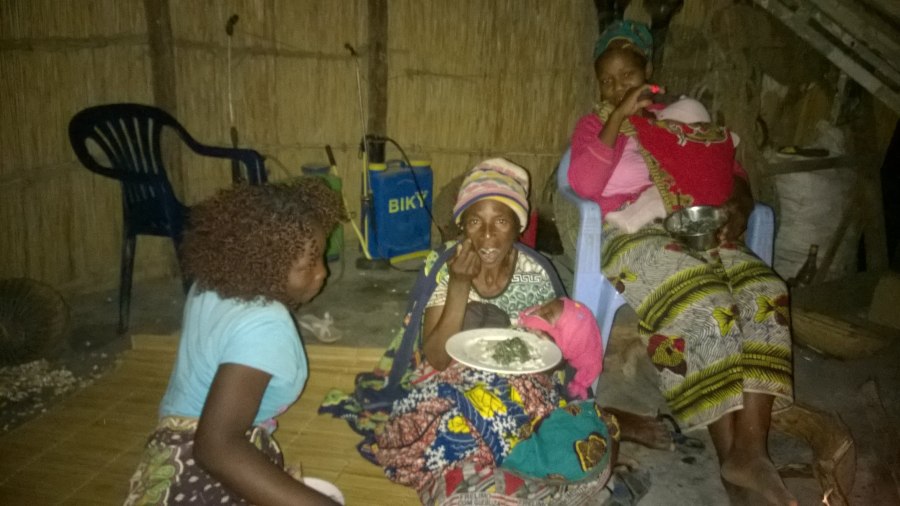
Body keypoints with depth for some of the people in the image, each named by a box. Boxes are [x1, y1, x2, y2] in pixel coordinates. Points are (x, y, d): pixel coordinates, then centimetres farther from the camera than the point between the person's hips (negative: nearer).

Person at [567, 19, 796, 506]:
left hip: (701, 232, 4)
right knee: (704, 303, -32)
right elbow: (584, 184, -9)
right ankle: (727, 451, -20)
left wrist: (737, 207, -4)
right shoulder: (594, 124, 11)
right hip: (635, 235, -4)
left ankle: (750, 451, -26)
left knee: (765, 293, -24)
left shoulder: (688, 121, 21)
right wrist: (619, 117, -11)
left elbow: (734, 176, 19)